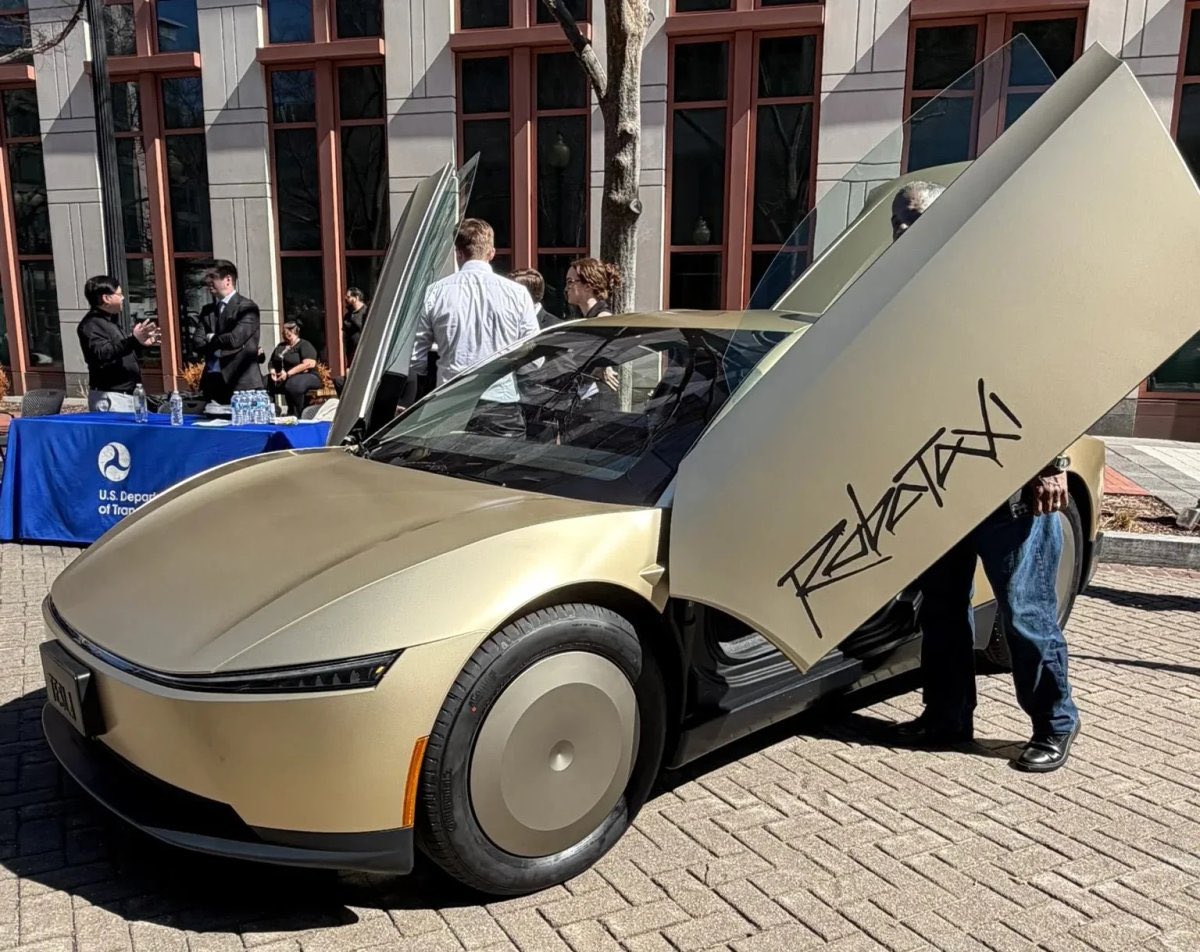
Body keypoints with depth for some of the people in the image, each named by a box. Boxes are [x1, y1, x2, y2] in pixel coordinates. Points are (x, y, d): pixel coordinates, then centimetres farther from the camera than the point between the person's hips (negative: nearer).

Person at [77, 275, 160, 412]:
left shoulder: (110, 321, 18)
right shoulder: (91, 324, -13)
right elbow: (102, 354, -30)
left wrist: (140, 344, 20)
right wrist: (133, 340, -38)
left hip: (126, 394, 10)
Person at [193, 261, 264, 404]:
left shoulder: (247, 307, -4)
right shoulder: (207, 310, 16)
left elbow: (235, 339, -16)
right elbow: (198, 343, 7)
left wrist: (212, 340, 2)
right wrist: (221, 344, -8)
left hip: (242, 381, -6)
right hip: (213, 381, 6)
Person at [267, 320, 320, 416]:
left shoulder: (304, 345, -7)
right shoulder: (281, 346, 18)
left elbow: (309, 364, -21)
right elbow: (271, 361, 24)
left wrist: (288, 374, -23)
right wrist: (273, 371, -1)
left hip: (306, 376, -8)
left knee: (293, 385, -40)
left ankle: (295, 415, -28)